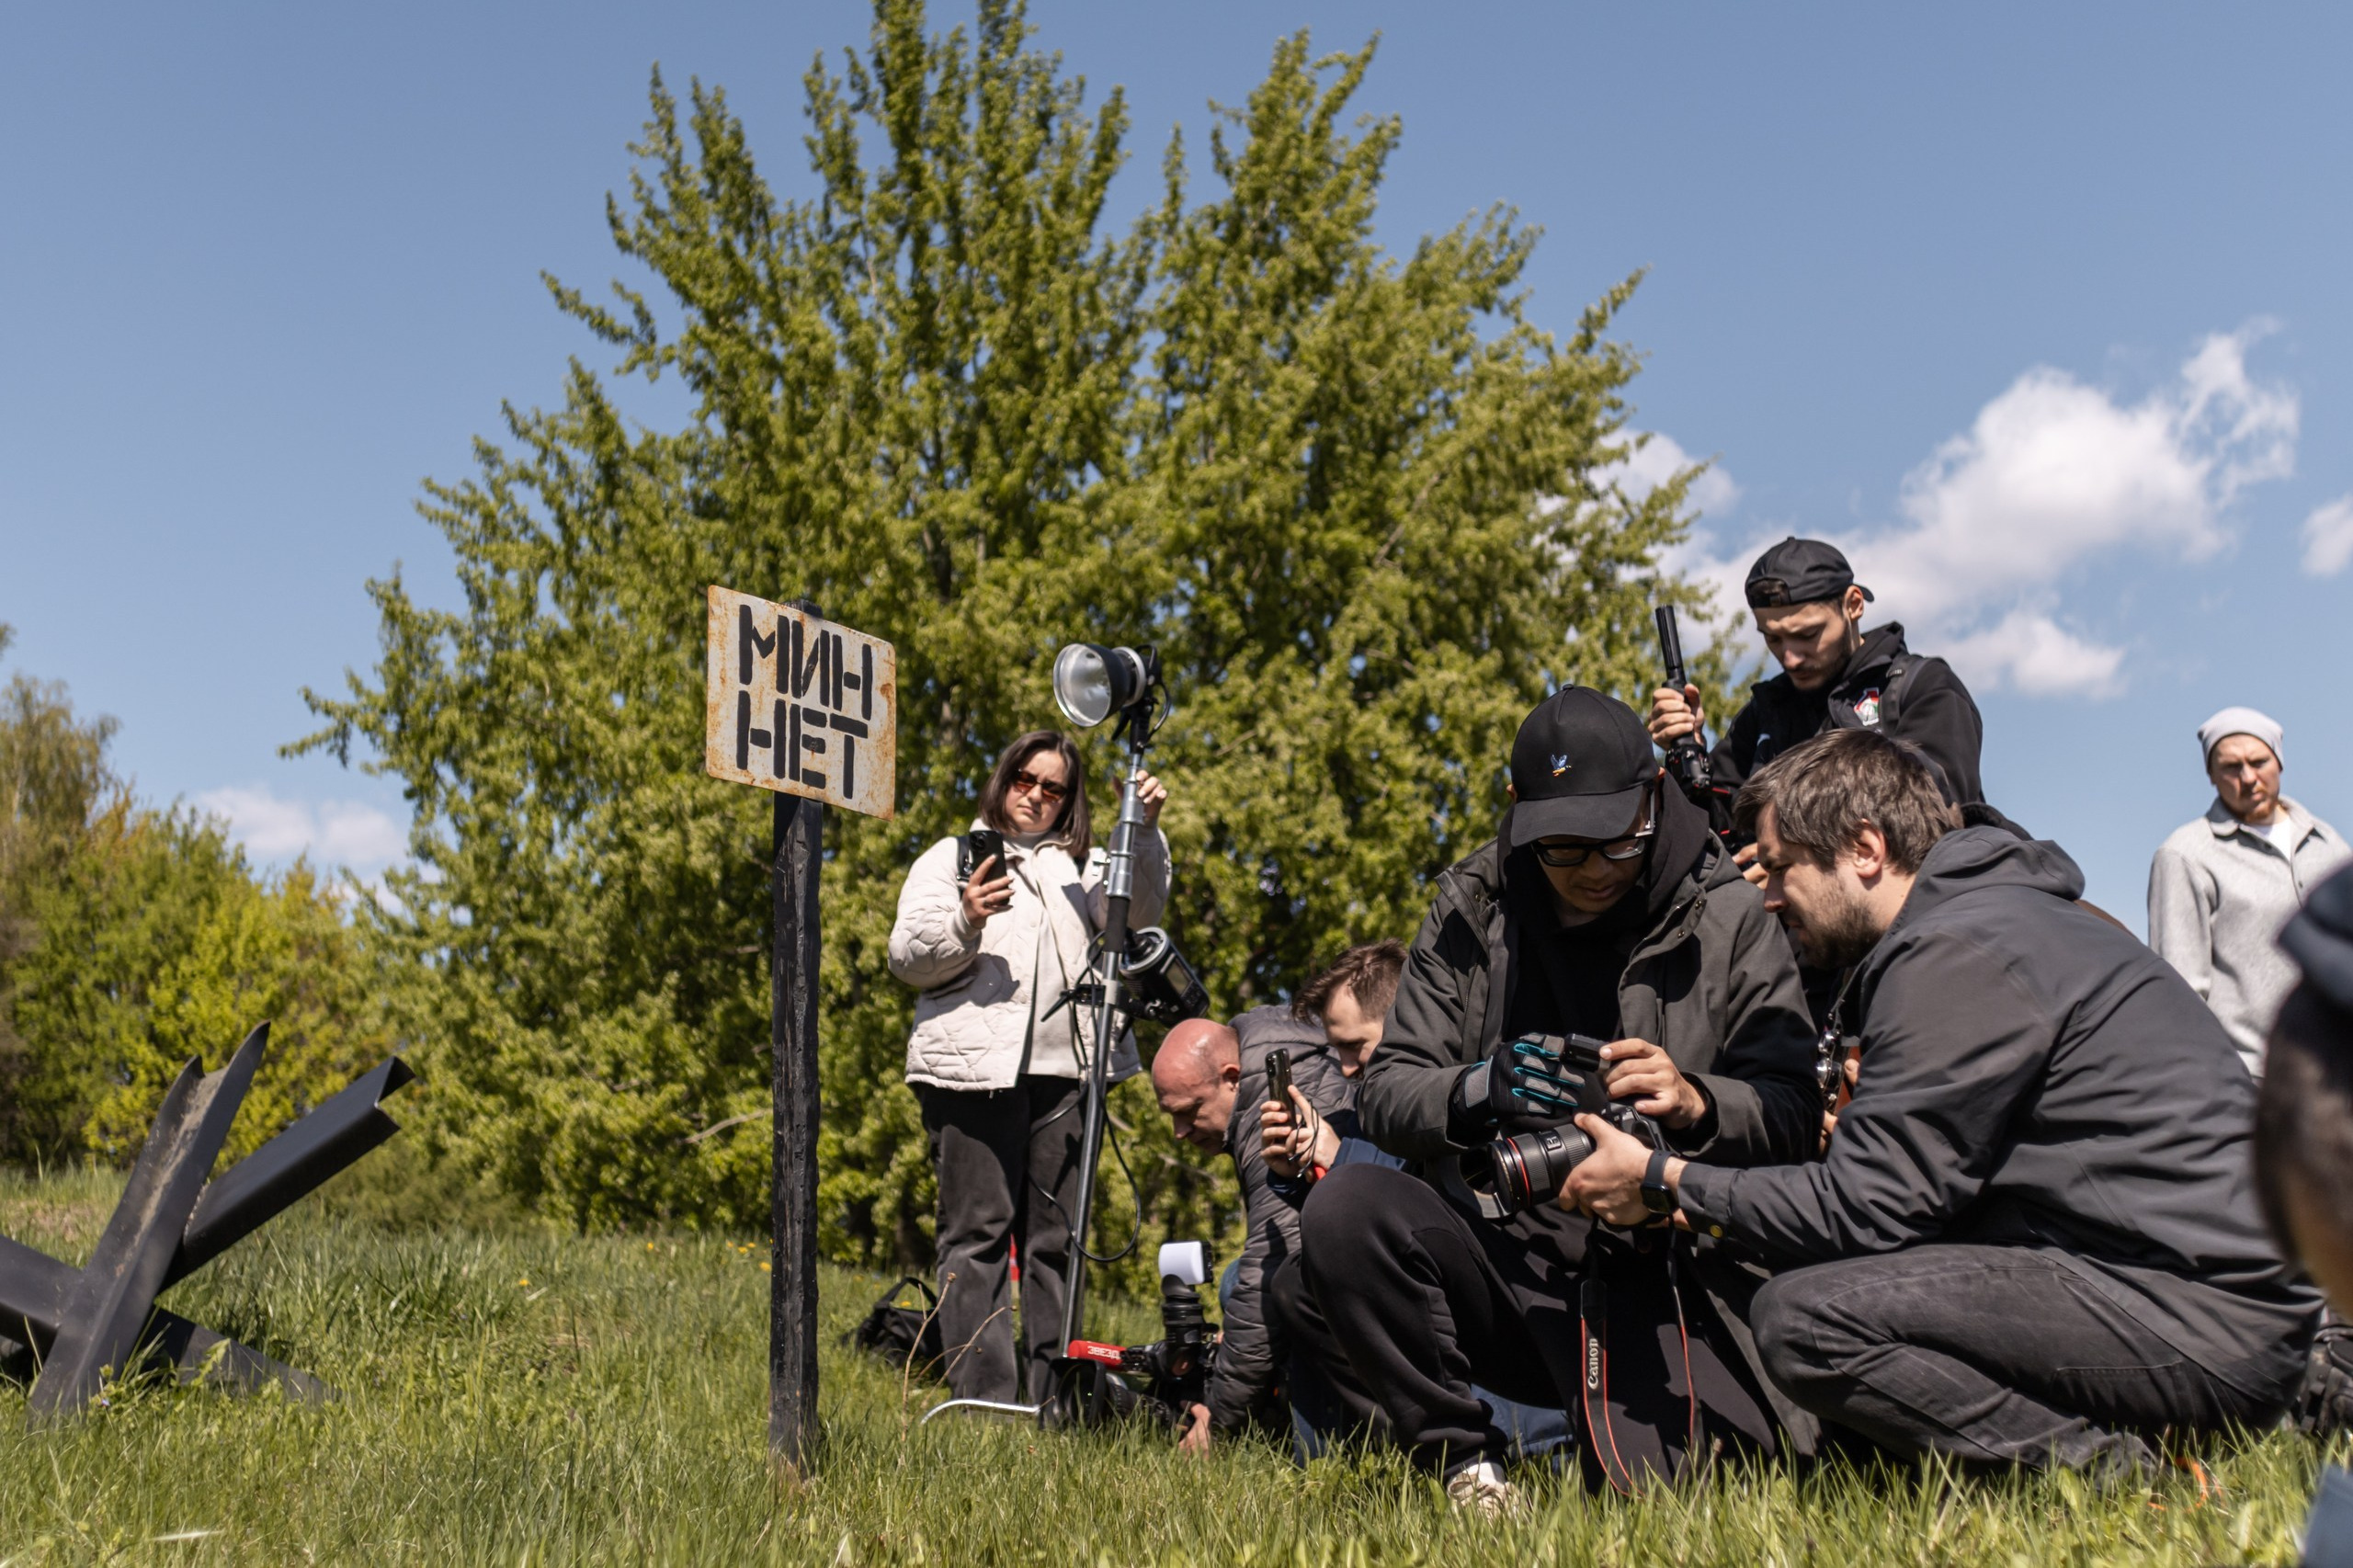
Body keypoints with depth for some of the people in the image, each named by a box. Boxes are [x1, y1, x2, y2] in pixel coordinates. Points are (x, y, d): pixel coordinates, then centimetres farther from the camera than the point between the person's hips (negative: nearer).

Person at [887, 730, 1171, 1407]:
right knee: (978, 1232, -5)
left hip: (1066, 1070, 3)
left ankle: (1056, 1402, 7)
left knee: (1056, 1236, 3)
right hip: (974, 1068, -2)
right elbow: (906, 956, 6)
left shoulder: (1079, 865, 23)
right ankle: (982, 1401, -4)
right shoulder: (951, 856, 17)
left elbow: (1137, 909, 3)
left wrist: (1145, 832, -12)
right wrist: (964, 923, -13)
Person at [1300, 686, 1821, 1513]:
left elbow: (1793, 1115, -2)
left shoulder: (1728, 918, 1)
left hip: (1664, 1271, -1)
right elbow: (1385, 1095, 0)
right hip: (1503, 1253, 1)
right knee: (1342, 1208, -26)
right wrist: (1472, 1092, -23)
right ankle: (1462, 1460, -7)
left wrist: (1697, 1104, -24)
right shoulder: (1471, 911, 3)